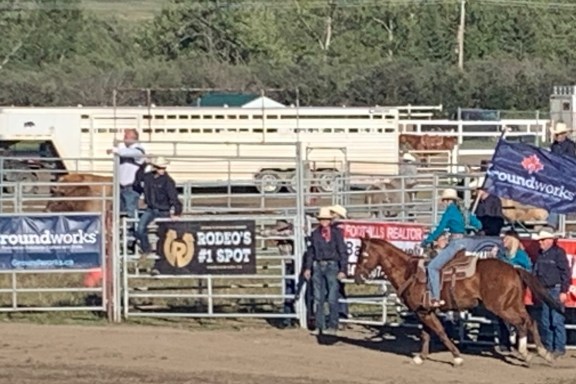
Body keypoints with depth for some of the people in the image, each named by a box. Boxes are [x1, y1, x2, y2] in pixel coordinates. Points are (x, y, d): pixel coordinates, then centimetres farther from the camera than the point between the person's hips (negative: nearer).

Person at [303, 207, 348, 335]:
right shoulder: (315, 233, 6)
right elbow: (310, 251, 13)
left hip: (331, 266, -4)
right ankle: (320, 326, 14)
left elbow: (343, 252, -4)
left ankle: (332, 326, 4)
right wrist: (308, 268, 7)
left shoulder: (336, 233, -4)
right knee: (318, 299, 7)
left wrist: (343, 270, -10)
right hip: (318, 267, 4)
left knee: (332, 299, -2)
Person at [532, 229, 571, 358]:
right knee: (544, 322, 9)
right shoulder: (540, 254, 14)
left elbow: (565, 272, -10)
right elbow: (536, 273, 21)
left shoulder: (558, 253, -7)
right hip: (544, 291, 8)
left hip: (556, 291, -8)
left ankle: (559, 347, -4)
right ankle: (548, 346, 16)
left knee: (556, 320, -9)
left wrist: (564, 291, -14)